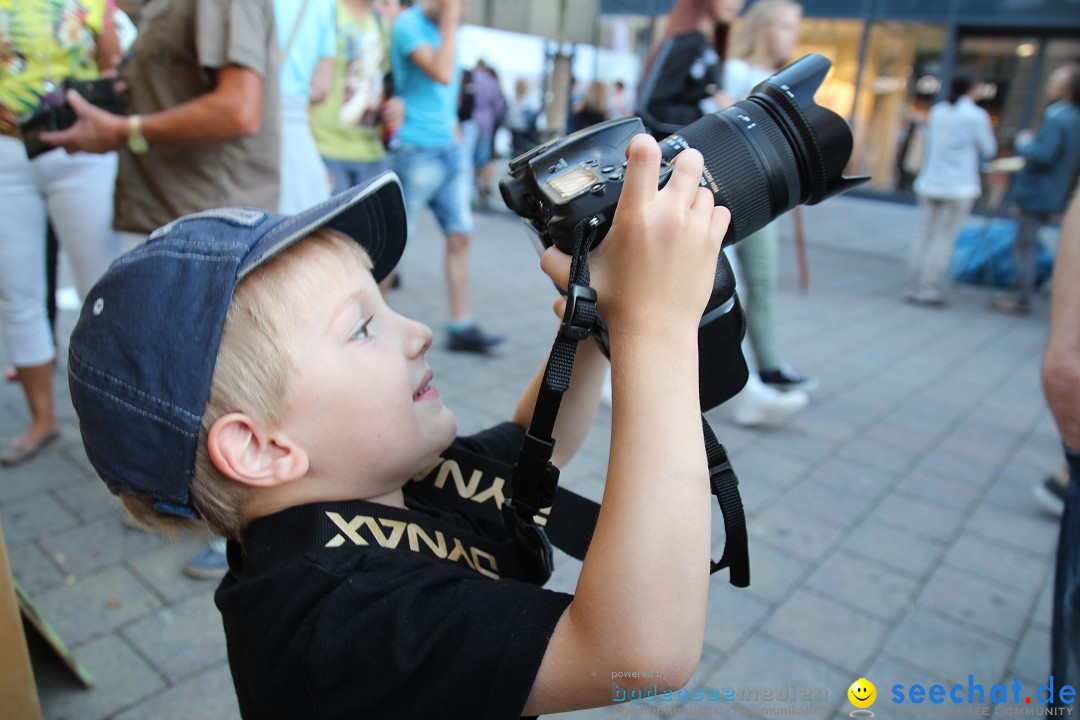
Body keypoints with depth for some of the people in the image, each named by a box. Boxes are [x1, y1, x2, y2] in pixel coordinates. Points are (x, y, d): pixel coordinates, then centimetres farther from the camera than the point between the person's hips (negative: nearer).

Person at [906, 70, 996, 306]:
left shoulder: (937, 110, 6)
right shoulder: (977, 115, -8)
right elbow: (988, 150, 0)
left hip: (930, 181, 5)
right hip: (960, 185, -5)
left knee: (925, 234, 9)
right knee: (945, 237, -1)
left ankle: (913, 287, 8)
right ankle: (929, 290, -3)